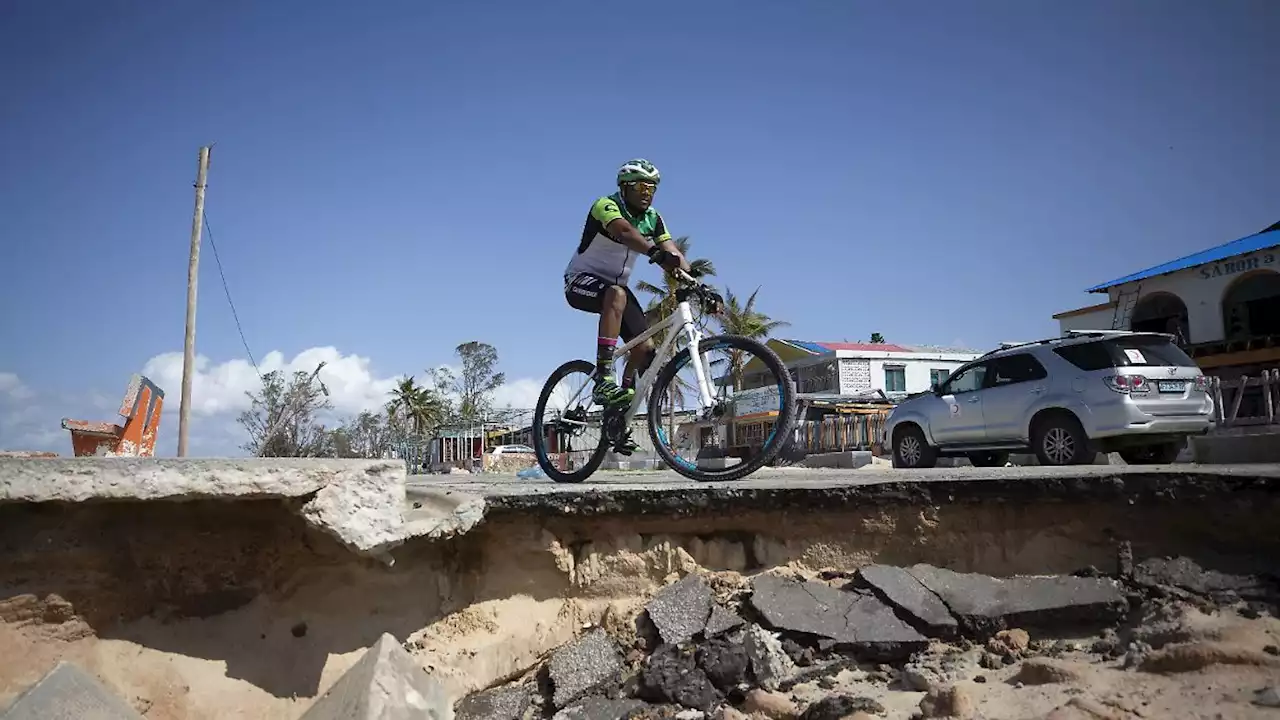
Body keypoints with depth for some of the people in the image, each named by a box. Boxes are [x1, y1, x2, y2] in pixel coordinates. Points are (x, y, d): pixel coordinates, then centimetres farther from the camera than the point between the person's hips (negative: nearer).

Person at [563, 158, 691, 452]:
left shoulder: (652, 218, 0)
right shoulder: (606, 206, -19)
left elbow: (673, 254, -10)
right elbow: (624, 232, -41)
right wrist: (656, 253, -59)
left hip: (616, 284, 7)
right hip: (581, 281, -7)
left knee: (645, 347, -7)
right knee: (616, 294, -40)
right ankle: (603, 379, -42)